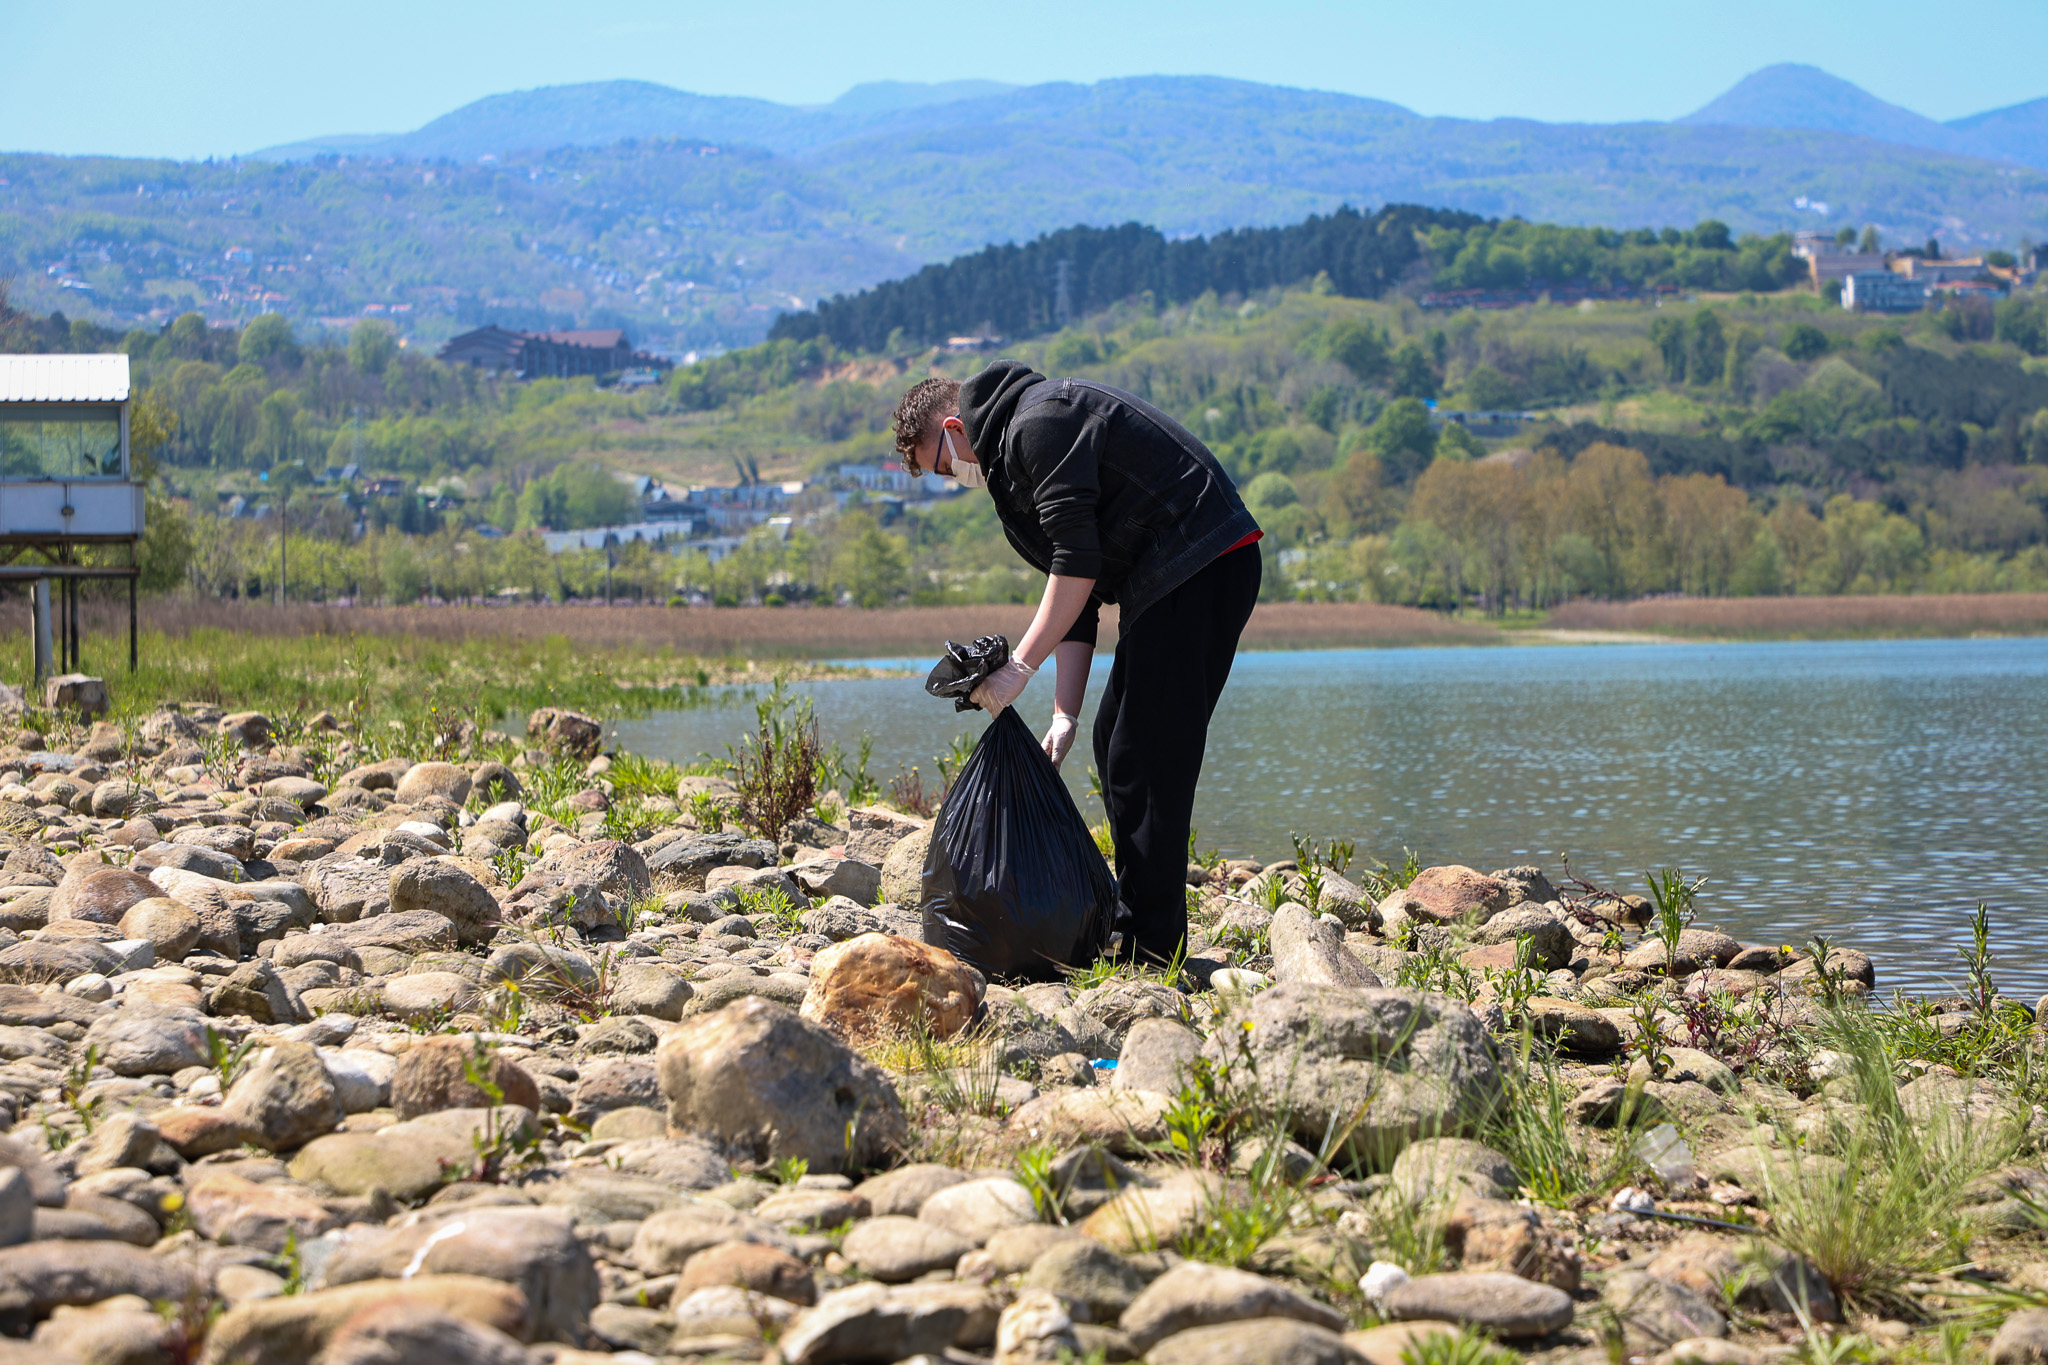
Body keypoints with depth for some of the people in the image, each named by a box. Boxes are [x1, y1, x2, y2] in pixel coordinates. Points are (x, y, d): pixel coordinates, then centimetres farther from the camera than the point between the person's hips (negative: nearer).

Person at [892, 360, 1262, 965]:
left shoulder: (1039, 423, -12)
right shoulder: (1015, 454, 21)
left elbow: (1078, 565, -19)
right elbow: (1074, 594, 18)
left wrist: (1020, 665, -15)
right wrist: (1064, 715, 10)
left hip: (1199, 567, -11)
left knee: (1143, 755, -10)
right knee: (1116, 740, 14)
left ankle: (1148, 942, -7)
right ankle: (1136, 919, 19)